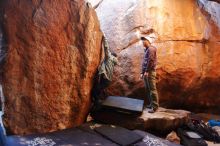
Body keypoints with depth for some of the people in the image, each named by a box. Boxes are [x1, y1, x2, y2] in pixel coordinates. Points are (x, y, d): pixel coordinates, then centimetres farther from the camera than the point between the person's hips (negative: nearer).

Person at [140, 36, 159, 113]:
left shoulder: (151, 49, -6)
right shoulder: (146, 50, 21)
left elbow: (151, 60, -16)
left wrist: (147, 71, -18)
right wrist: (142, 72, 17)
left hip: (150, 72, -9)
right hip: (146, 72, 9)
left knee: (152, 89, -8)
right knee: (148, 89, 11)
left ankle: (155, 106, -6)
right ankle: (151, 104, 20)